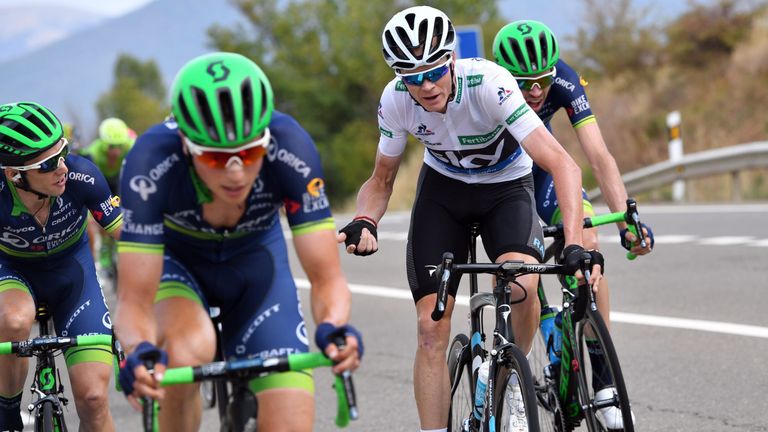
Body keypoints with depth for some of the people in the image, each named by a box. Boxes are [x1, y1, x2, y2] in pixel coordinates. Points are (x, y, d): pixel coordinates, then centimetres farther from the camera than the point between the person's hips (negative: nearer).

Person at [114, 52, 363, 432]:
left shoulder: (290, 148, -33)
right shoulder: (152, 162, -36)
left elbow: (326, 277, -31)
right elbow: (135, 300, -36)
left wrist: (333, 326, -52)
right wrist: (140, 352, -57)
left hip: (254, 259, 2)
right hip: (175, 258, -1)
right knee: (188, 351, -35)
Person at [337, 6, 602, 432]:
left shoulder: (488, 83, -34)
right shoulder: (395, 100, -22)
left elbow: (561, 163, -39)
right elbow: (381, 181, -5)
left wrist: (574, 244, -52)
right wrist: (363, 221, -28)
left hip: (506, 186, -3)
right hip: (443, 188, 3)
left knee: (523, 284, -31)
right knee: (431, 326, -9)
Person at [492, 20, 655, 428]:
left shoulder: (564, 81, -30)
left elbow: (598, 156, -34)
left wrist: (626, 219, -46)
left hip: (538, 164, 2)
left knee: (587, 243, -18)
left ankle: (602, 381, -12)